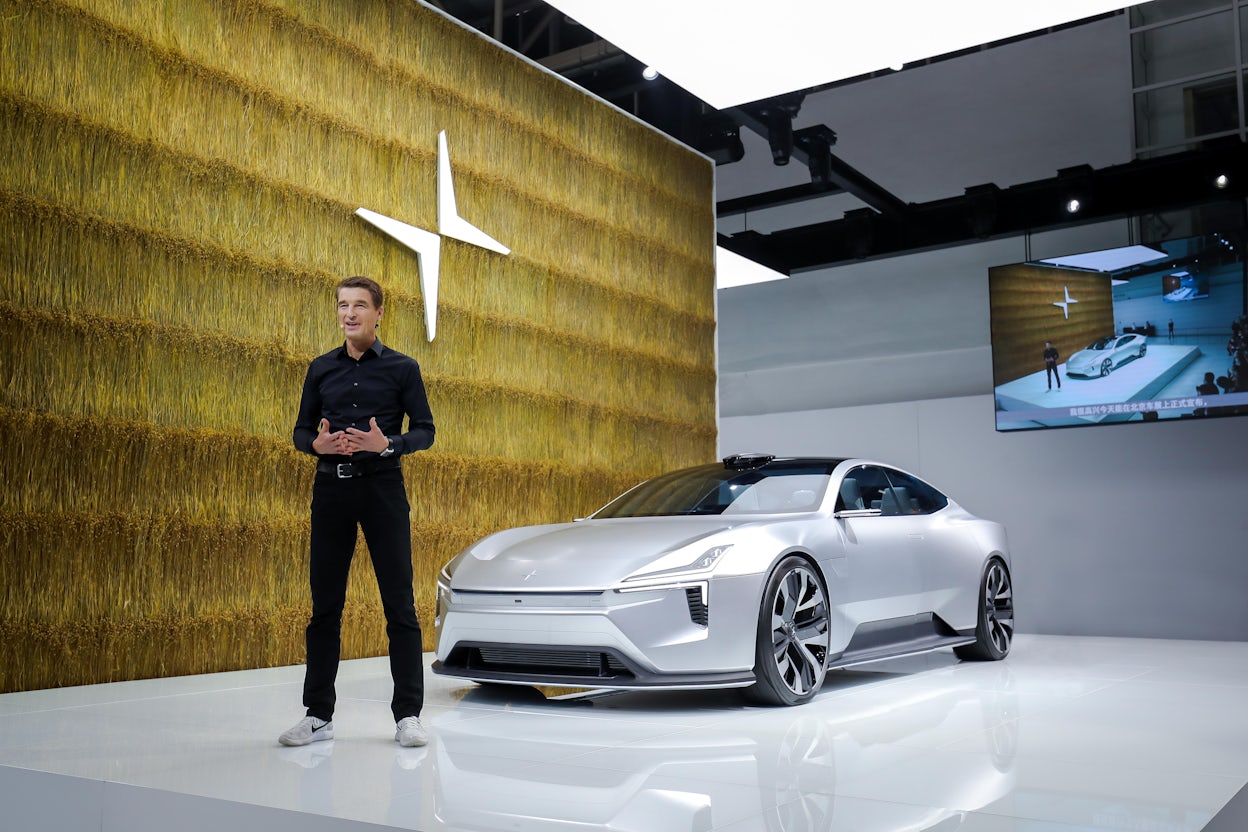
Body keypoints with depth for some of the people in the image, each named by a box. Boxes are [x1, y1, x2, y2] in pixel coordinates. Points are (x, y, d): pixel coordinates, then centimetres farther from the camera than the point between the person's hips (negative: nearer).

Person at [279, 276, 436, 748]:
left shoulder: (402, 368, 3)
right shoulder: (321, 369, 12)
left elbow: (425, 430, 2)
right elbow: (300, 430, 13)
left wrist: (386, 444, -17)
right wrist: (317, 444, -10)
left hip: (382, 488, -3)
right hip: (331, 490, 3)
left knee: (399, 604, -4)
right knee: (324, 604, 6)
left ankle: (408, 715, 4)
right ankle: (318, 715, 15)